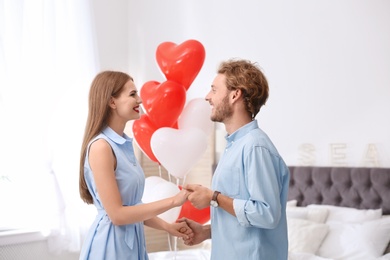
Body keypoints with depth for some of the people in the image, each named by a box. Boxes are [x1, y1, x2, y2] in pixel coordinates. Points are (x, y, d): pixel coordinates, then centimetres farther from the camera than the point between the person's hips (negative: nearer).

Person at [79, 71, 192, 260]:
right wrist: (173, 201, -17)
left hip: (132, 240, 8)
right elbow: (117, 214, -20)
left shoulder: (124, 144, 7)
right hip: (111, 243, -8)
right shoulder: (101, 146, -19)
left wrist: (166, 226, 5)